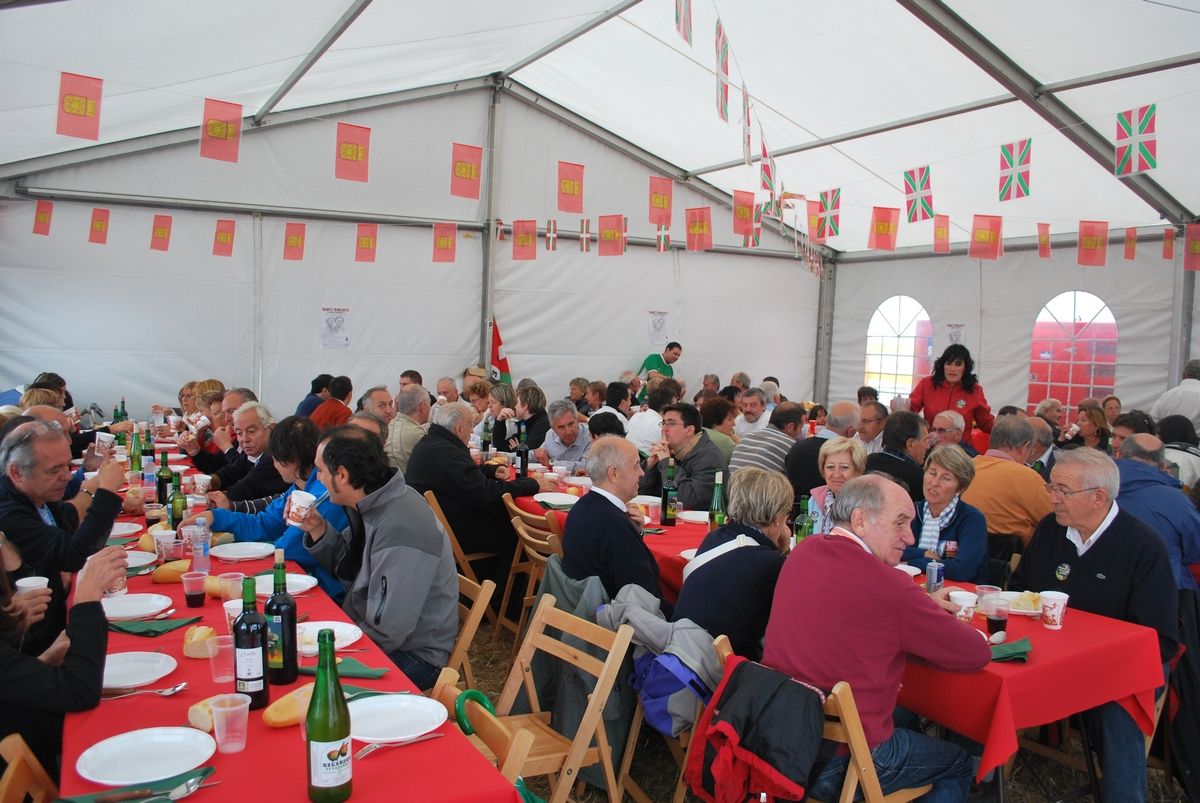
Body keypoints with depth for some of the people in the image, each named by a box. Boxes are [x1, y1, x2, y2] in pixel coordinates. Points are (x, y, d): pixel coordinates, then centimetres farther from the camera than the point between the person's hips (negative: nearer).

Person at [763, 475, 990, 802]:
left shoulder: (802, 552, -1)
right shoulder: (888, 585, -24)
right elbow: (977, 654, -12)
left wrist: (924, 604, 8)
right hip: (841, 761, -7)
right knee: (959, 765, 20)